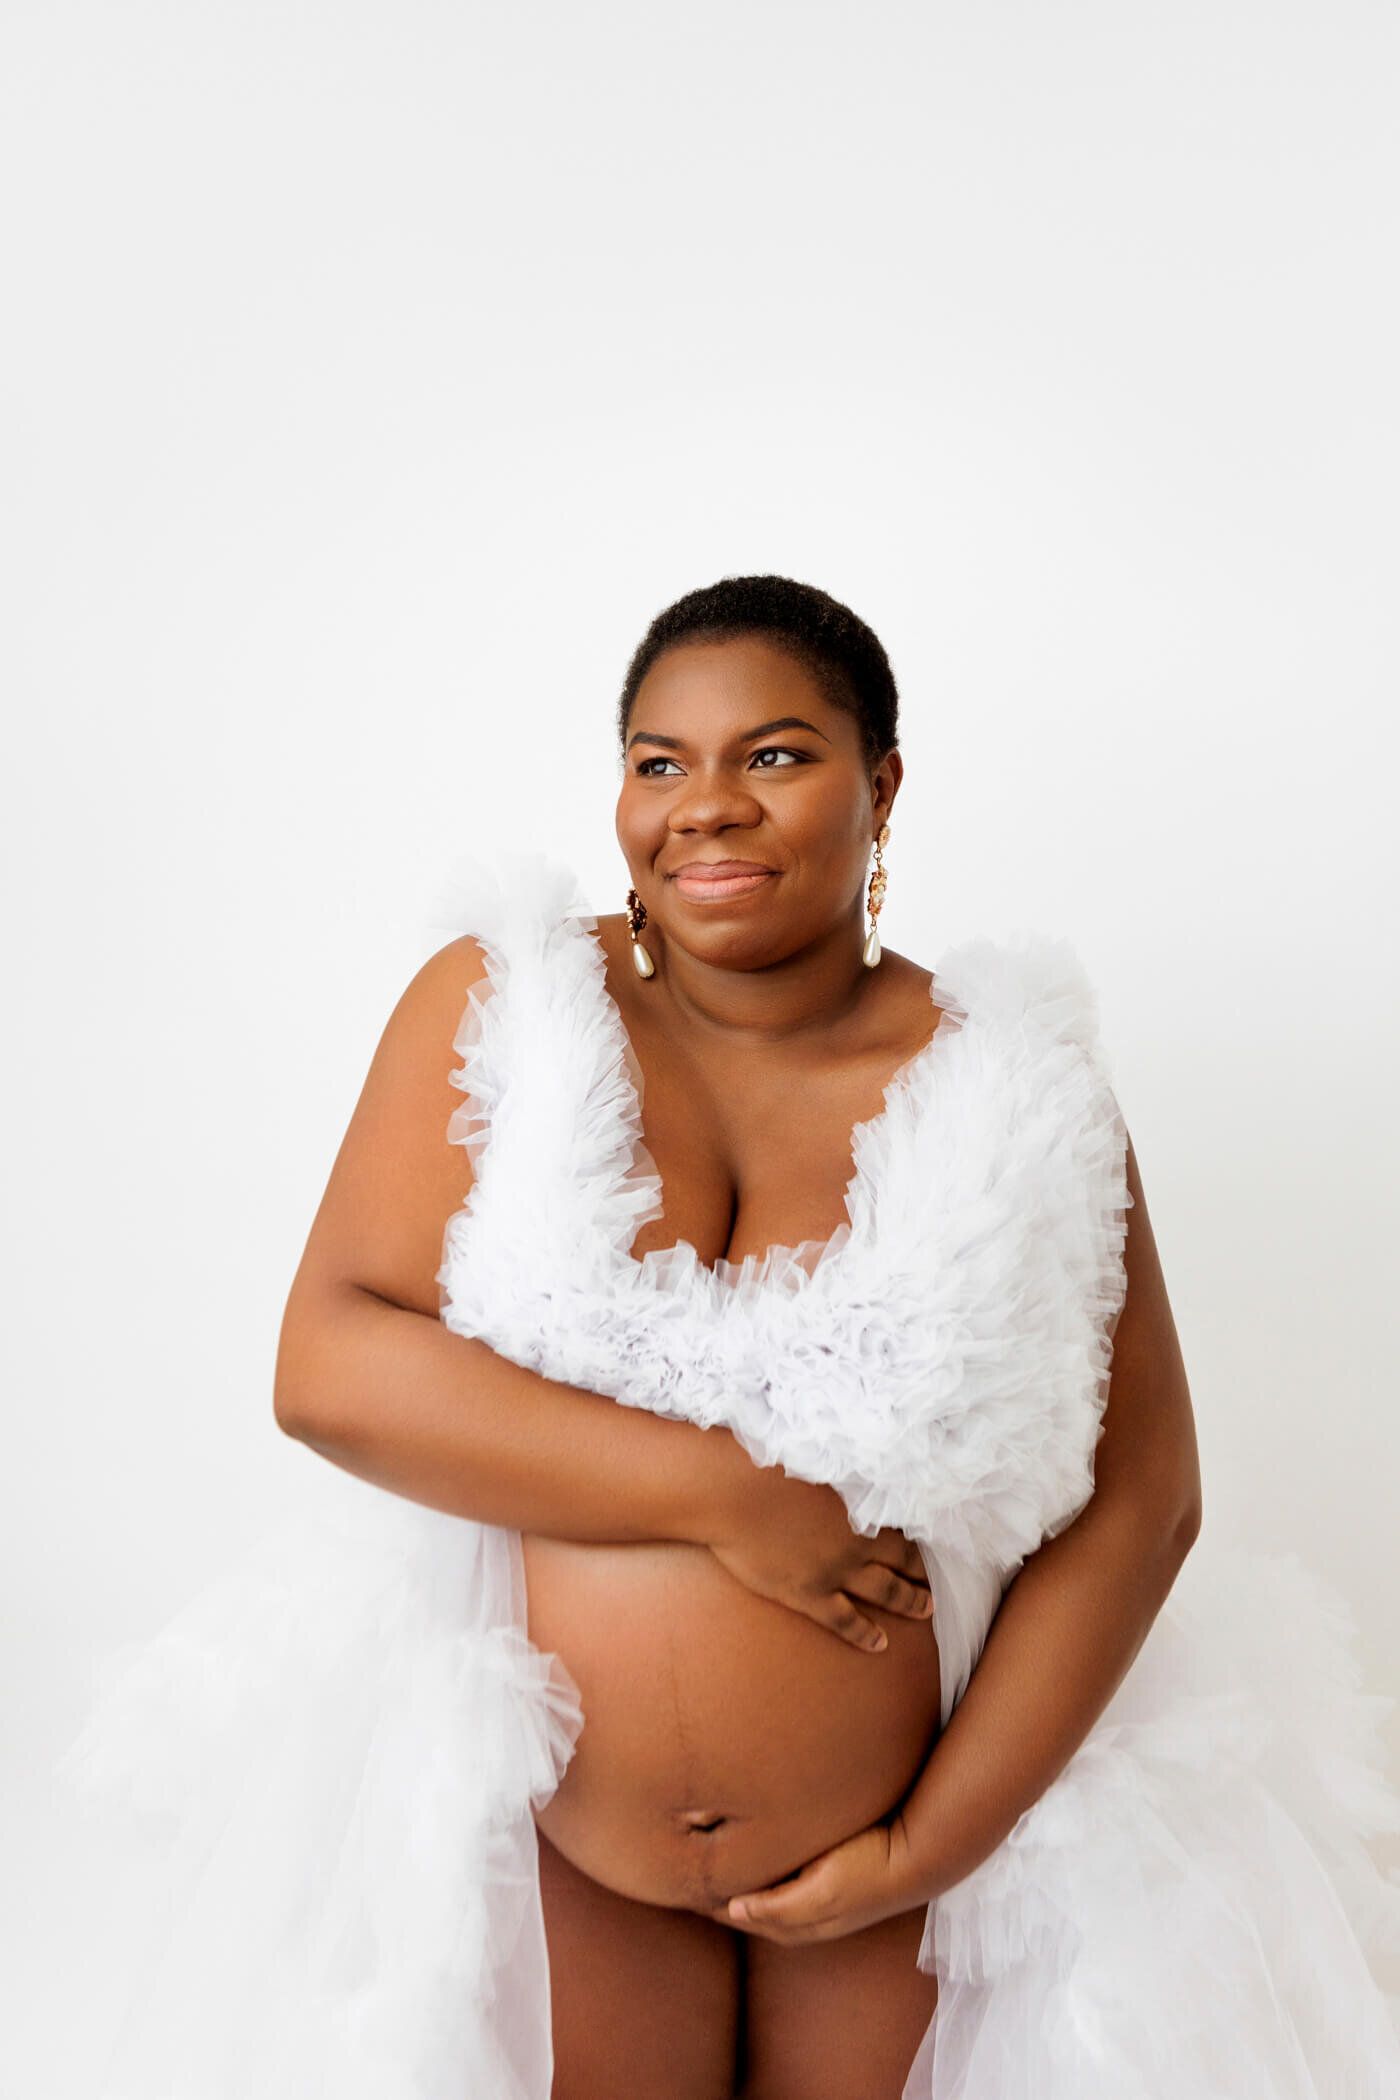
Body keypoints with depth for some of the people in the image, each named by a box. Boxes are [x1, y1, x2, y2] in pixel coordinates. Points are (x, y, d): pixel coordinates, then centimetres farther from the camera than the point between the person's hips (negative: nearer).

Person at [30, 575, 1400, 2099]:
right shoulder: (500, 1002, -8)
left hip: (936, 1825, 1)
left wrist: (931, 1848, -10)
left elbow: (1138, 1501, -7)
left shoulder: (1011, 1083, -8)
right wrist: (727, 1493, -22)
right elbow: (327, 1365, -16)